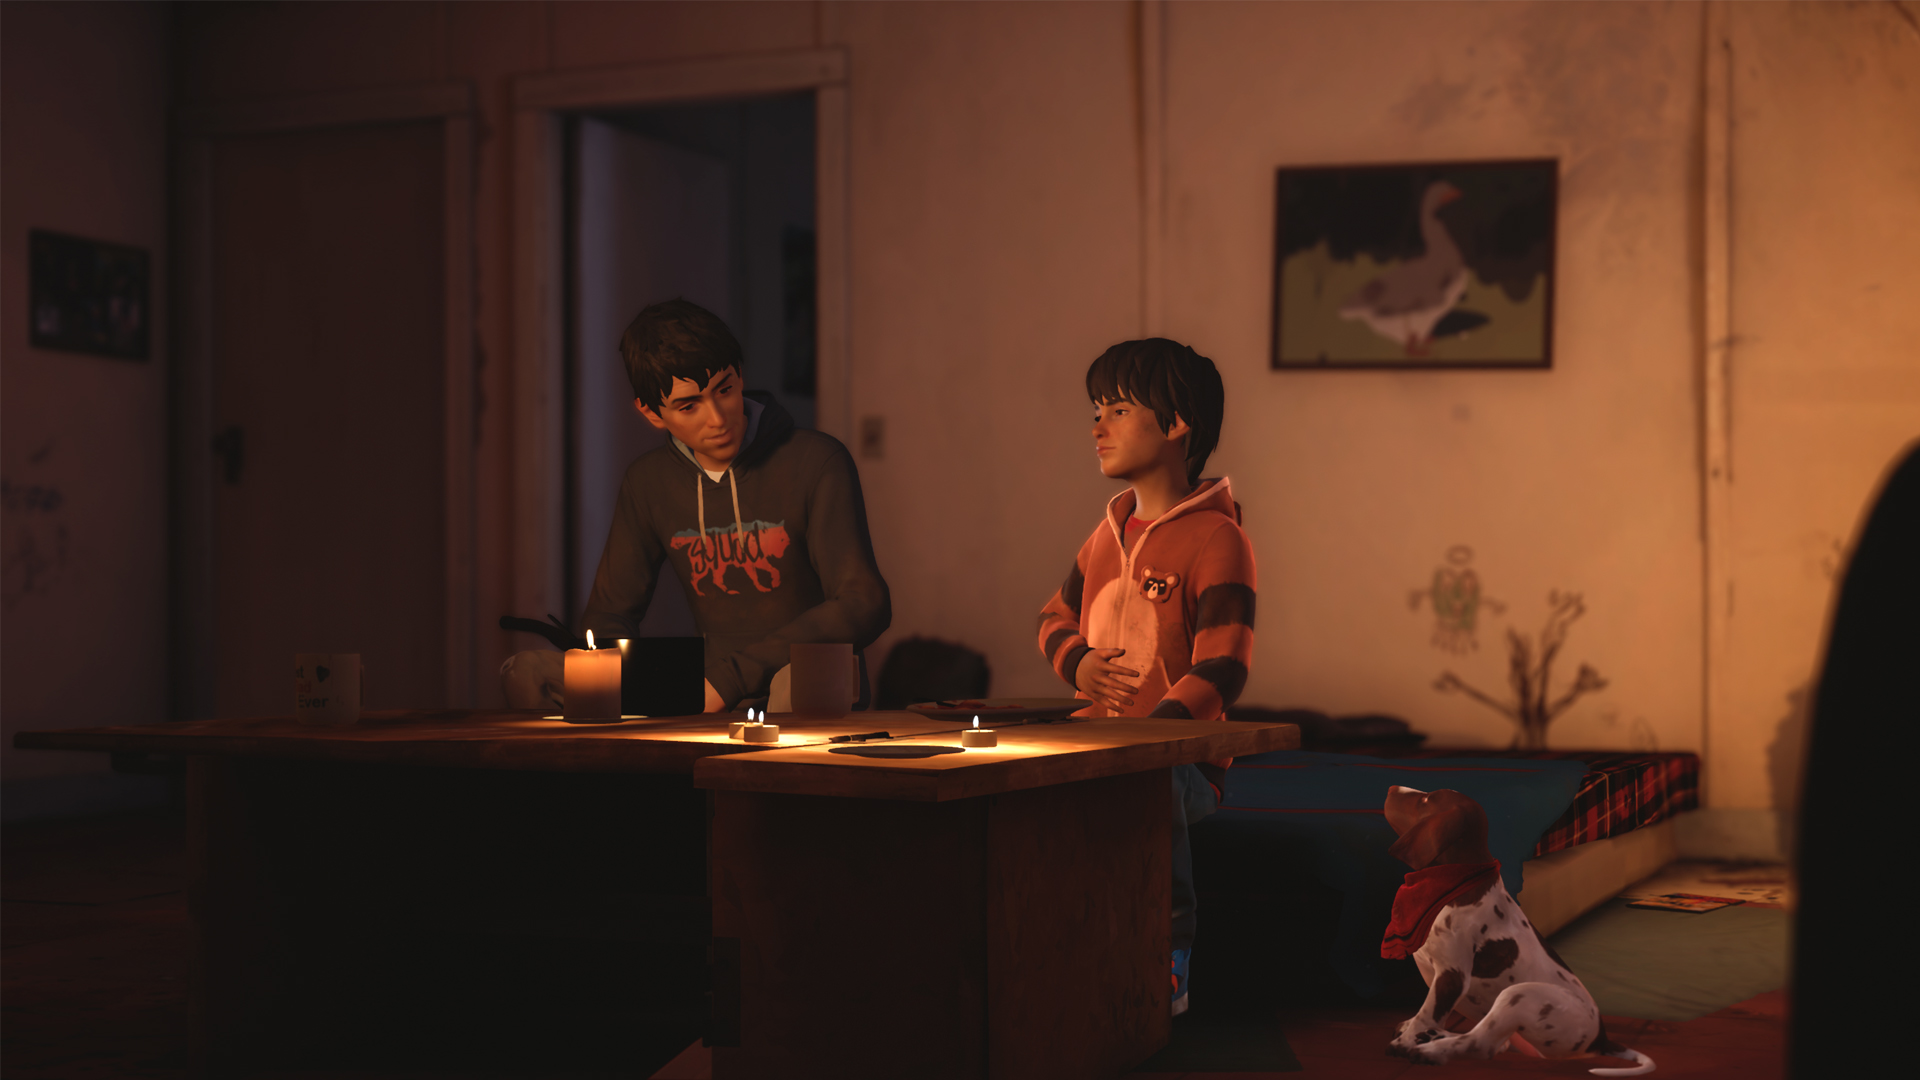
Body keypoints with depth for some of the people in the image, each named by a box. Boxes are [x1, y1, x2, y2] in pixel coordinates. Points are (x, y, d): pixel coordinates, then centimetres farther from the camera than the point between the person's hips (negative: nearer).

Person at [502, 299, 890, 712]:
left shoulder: (816, 462, -8)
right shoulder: (648, 483, 8)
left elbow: (865, 605, -18)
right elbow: (607, 615, 13)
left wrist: (730, 676, -26)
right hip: (710, 698, 5)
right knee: (527, 674, -13)